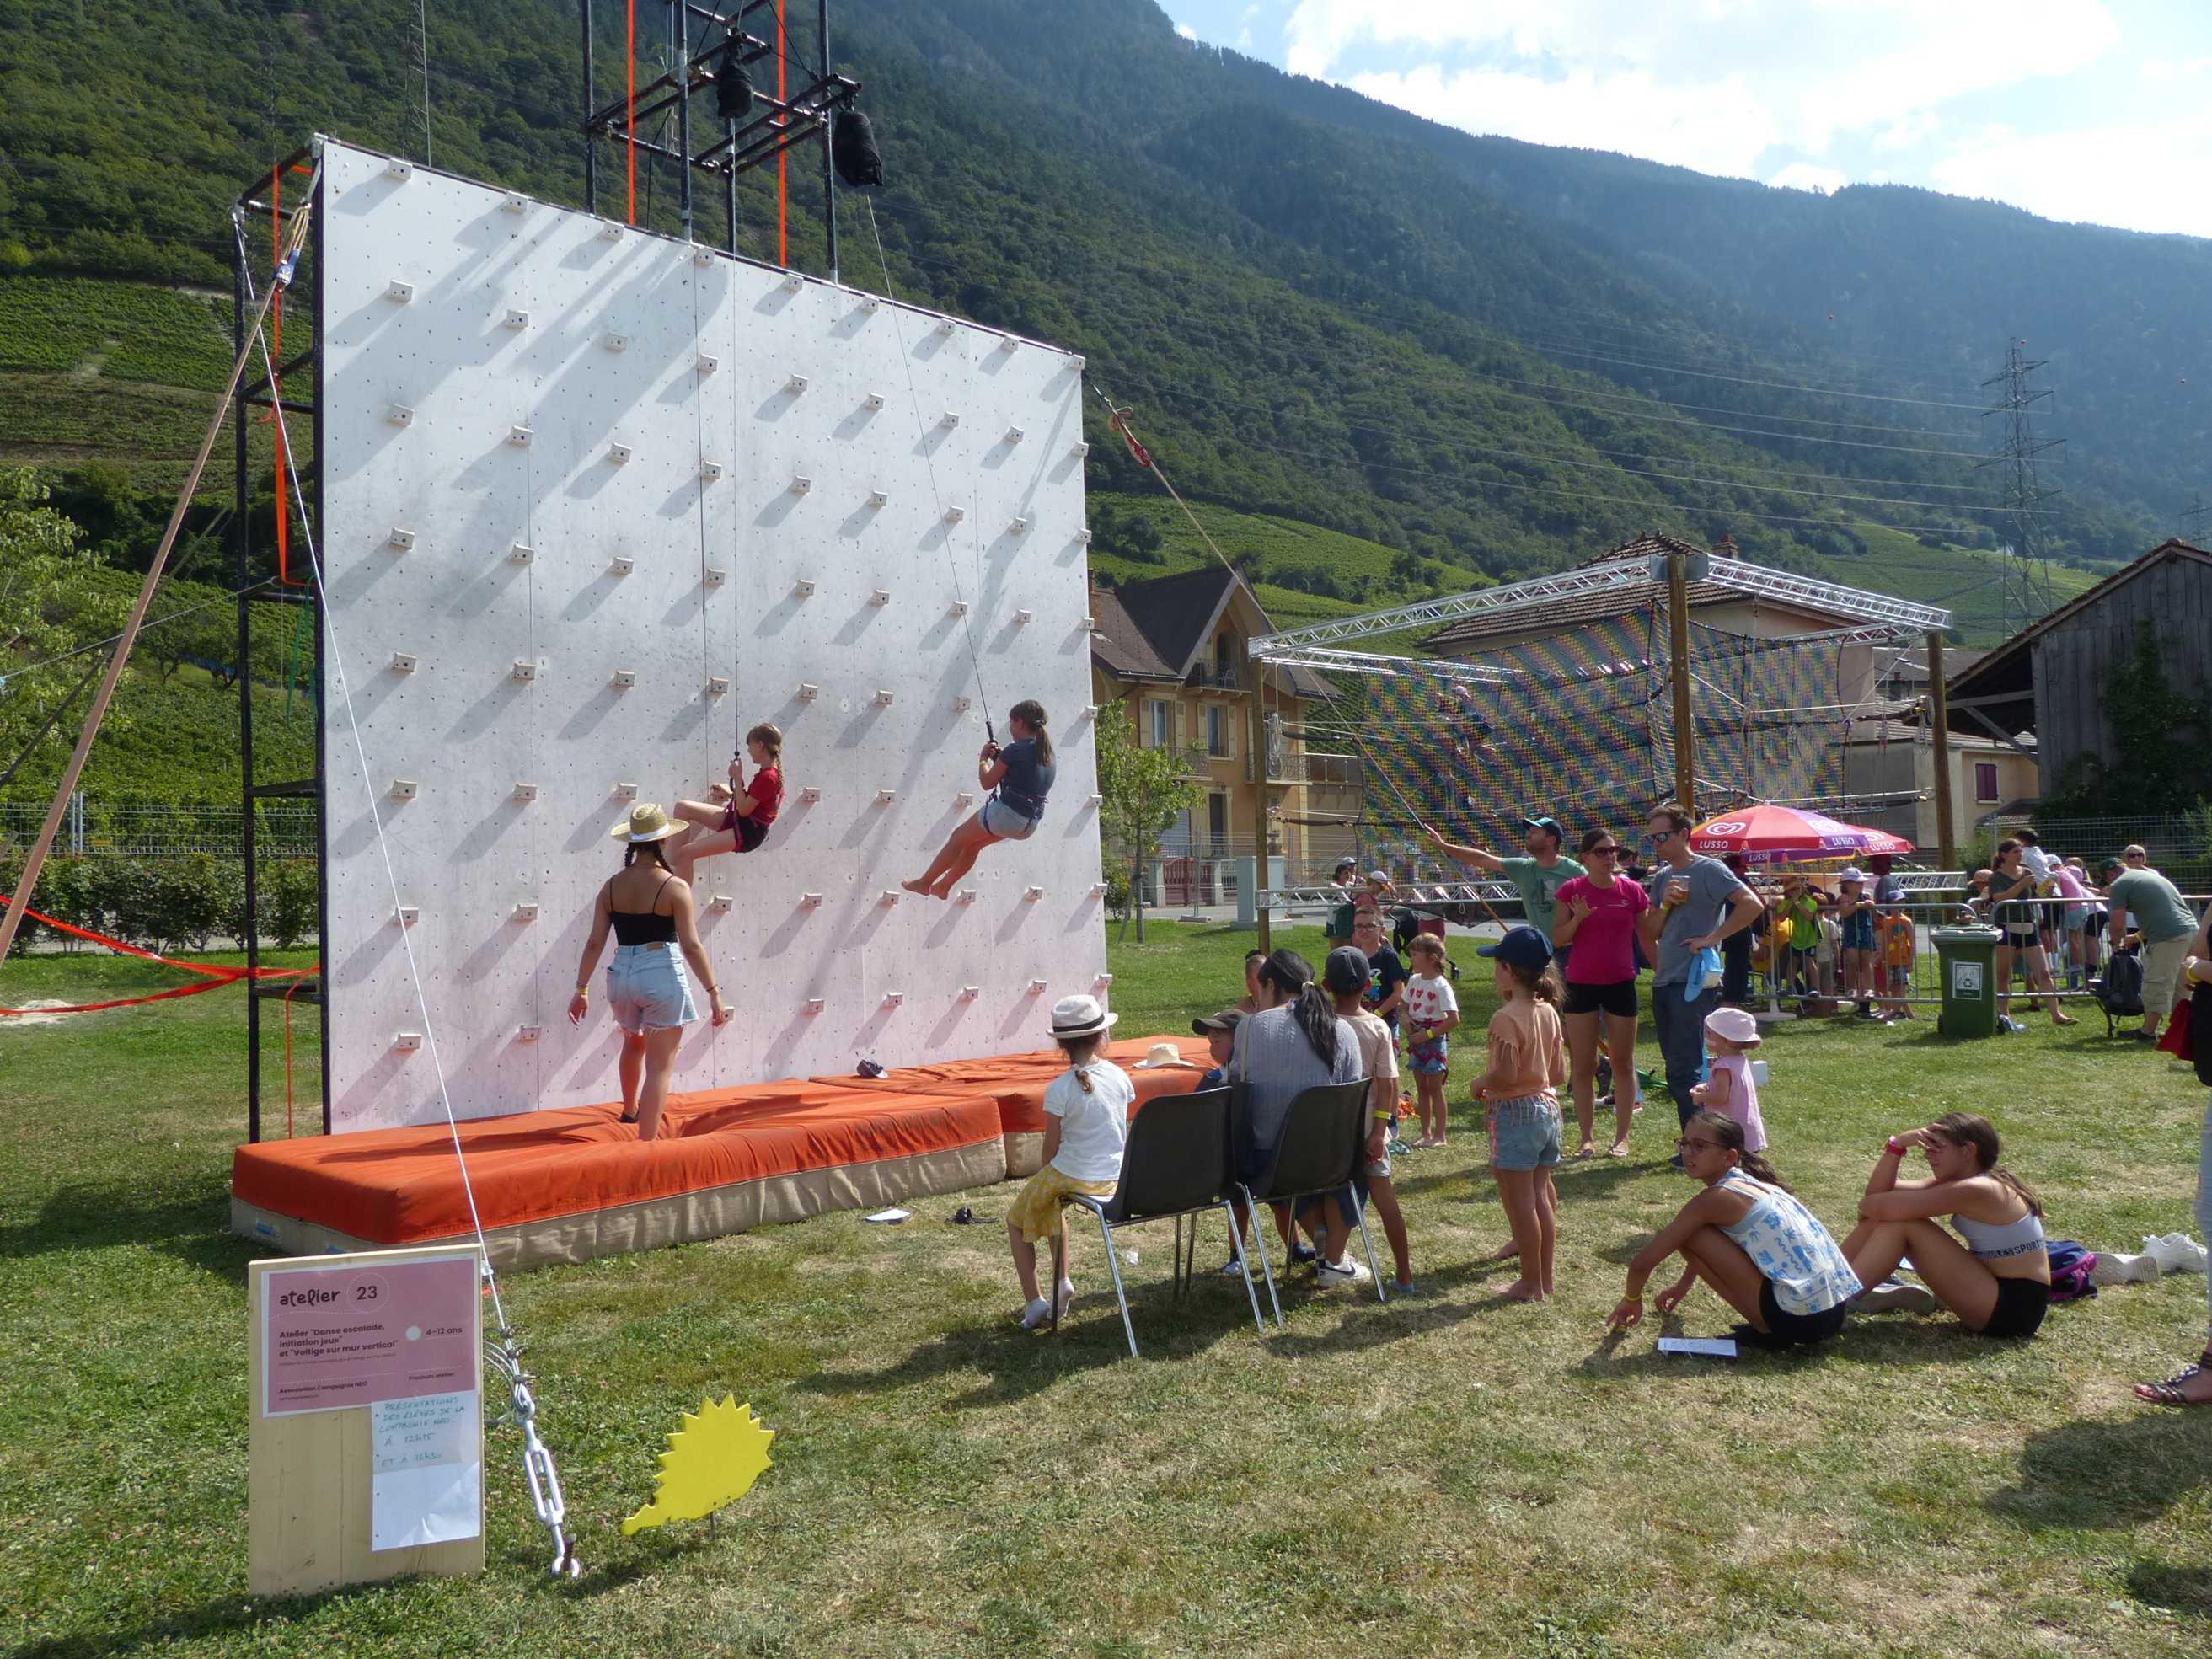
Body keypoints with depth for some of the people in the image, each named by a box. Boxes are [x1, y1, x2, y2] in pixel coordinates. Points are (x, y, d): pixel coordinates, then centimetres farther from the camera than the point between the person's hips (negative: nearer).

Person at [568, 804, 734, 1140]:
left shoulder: (612, 886, 2)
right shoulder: (675, 887, -11)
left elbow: (595, 942, 2)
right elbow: (691, 946, -14)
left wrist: (581, 990, 9)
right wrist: (714, 993, -9)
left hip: (622, 974, 6)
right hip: (662, 976, -5)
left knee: (634, 1042, 32)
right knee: (660, 1065, 2)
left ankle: (629, 1110, 54)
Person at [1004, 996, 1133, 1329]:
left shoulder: (1060, 1089, -18)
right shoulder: (1120, 1077, -4)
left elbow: (1051, 1145, -10)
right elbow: (1124, 1133, 5)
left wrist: (1046, 1175, 9)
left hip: (1072, 1176, -5)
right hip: (1115, 1177, 6)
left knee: (1017, 1220, 20)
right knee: (1053, 1203, 35)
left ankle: (1034, 1302, 13)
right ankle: (1062, 1283, 32)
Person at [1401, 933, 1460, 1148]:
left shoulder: (1441, 985, -17)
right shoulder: (1413, 980, 4)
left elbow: (1453, 1020, -21)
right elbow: (1407, 1006, 18)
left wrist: (1428, 1034, -19)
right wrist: (1406, 1019, -4)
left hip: (1434, 1041, -7)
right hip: (1417, 1040, 7)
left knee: (1435, 1089, 0)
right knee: (1421, 1088, 12)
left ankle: (1440, 1135, 10)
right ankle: (1426, 1133, 21)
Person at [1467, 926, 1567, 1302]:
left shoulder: (1506, 1017, -19)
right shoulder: (1548, 1012, 6)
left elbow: (1506, 1074, -25)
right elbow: (1560, 1074, 9)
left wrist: (1481, 1082, -7)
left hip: (1515, 1112, -8)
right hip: (1548, 1107, 8)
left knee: (1521, 1200, 1)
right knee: (1540, 1194, 15)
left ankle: (1531, 1283, 8)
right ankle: (1545, 1277, 24)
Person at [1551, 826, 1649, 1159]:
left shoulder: (1632, 891, 0)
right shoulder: (1572, 891, -4)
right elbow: (1557, 940, -4)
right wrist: (1577, 918, -21)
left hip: (1621, 984, 1)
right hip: (1581, 985, -1)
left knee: (1623, 1064, 7)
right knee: (1583, 1066, 4)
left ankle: (1622, 1136, 17)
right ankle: (1587, 1138, 13)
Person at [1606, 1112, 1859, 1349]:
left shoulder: (1716, 1198, -9)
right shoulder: (1754, 1181, 14)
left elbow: (1643, 1262, -6)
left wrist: (1631, 1300, 13)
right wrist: (1684, 1284, 46)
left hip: (1799, 1316, -9)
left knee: (1691, 1234, -6)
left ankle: (1767, 1333, 0)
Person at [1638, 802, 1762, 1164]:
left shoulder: (1708, 870, -8)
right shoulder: (1662, 876, 15)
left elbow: (1752, 904, -19)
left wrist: (1712, 937, -18)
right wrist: (1664, 904, -6)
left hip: (1693, 983, -8)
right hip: (1664, 982, 8)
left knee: (1684, 1070, -9)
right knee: (1678, 1069, 12)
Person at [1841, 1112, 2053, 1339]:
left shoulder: (1975, 1190, -22)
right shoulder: (1953, 1182, 8)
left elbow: (1884, 1208, -25)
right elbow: (1878, 1192, 1)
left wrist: (1865, 1206, -3)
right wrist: (1897, 1145, -11)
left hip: (2014, 1308, -9)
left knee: (1901, 1224, -17)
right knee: (1893, 1219, 3)